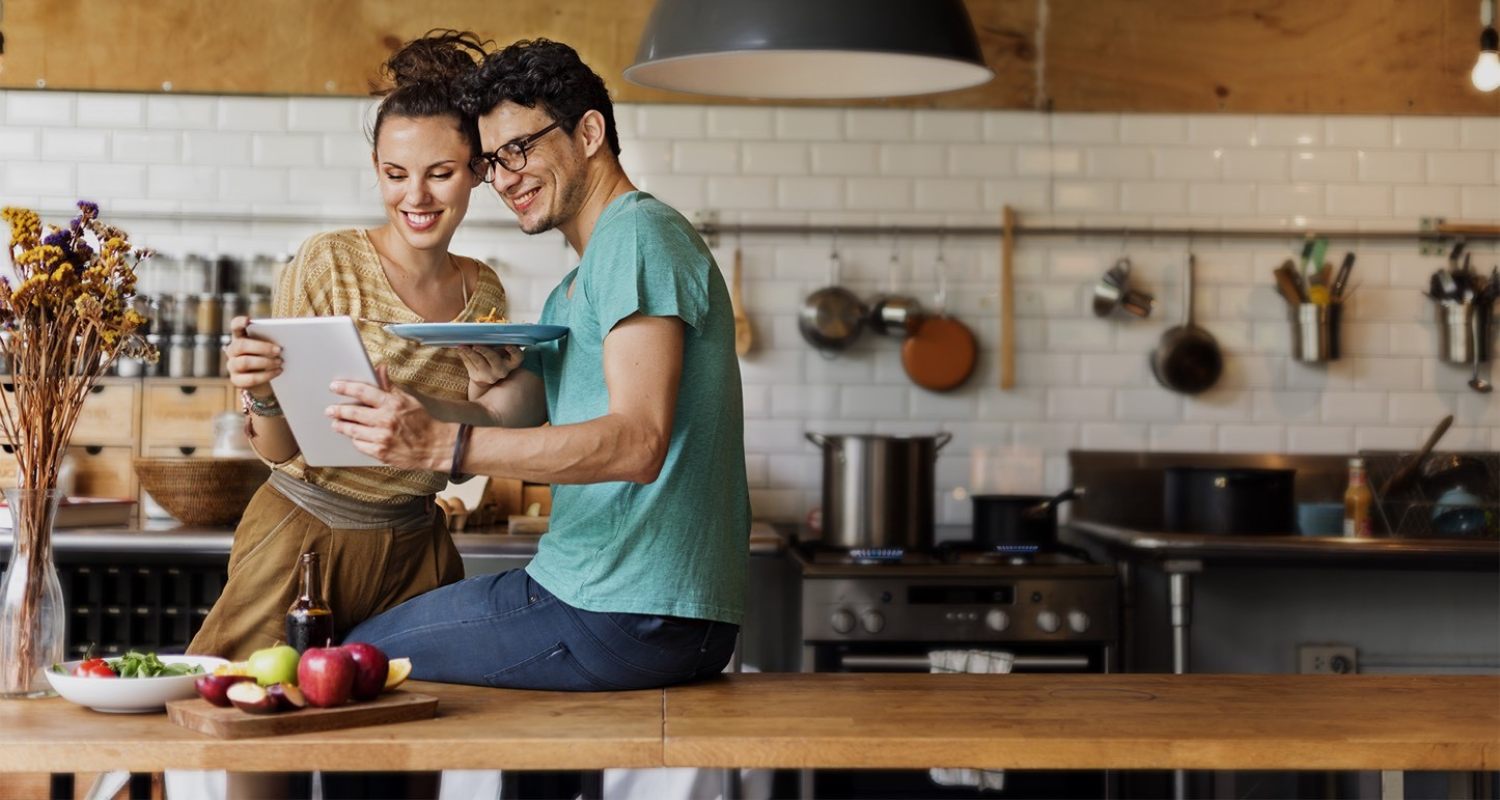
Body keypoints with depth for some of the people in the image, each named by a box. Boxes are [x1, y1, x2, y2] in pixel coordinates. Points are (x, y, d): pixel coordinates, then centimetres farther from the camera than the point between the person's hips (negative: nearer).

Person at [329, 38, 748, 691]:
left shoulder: (638, 232, -13)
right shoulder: (572, 291, 20)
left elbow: (638, 444, -25)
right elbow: (527, 425, 14)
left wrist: (445, 444, -31)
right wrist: (493, 380, -8)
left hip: (629, 616, -10)